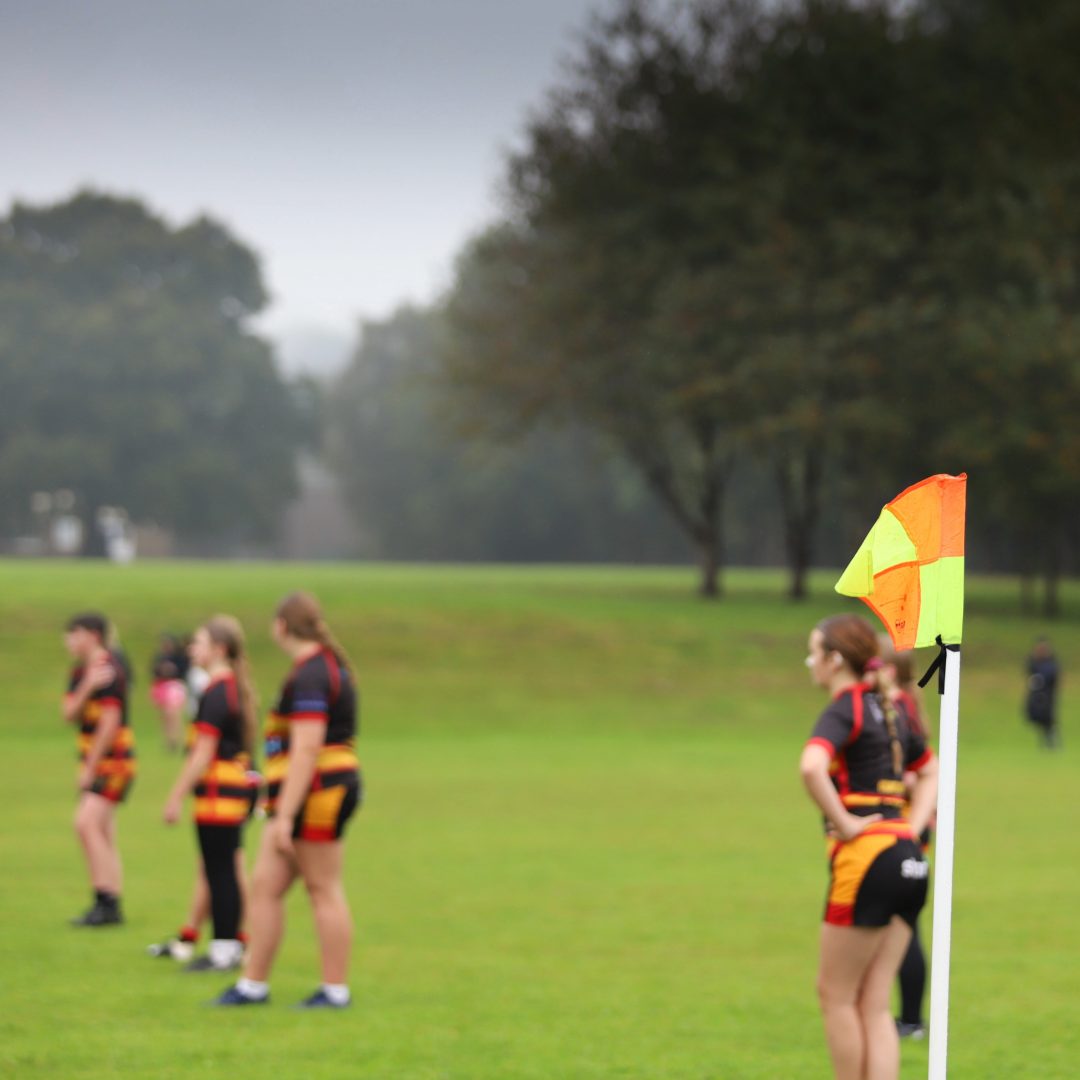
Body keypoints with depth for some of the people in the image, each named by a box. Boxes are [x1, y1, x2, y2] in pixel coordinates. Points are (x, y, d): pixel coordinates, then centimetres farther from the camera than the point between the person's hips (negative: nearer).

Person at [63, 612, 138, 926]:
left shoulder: (110, 670, -14)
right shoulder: (80, 672, 13)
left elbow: (110, 722, -17)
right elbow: (69, 714, 3)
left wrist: (90, 767, -15)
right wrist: (87, 687, -15)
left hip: (113, 759, -10)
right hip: (93, 762, 10)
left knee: (87, 823, -20)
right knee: (102, 836, 10)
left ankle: (106, 903, -21)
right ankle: (109, 908, 15)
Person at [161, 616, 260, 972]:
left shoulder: (216, 693, -16)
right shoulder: (236, 688, 14)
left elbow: (203, 753, -18)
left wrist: (176, 797, -13)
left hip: (218, 792, -10)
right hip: (237, 789, 10)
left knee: (219, 873, -5)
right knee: (225, 872, 14)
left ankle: (223, 952, -2)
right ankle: (231, 946, 18)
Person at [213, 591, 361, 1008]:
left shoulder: (309, 674, -17)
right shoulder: (328, 665, 16)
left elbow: (306, 749, -22)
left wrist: (285, 816, -23)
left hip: (317, 793, -10)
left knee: (324, 891, -2)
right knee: (265, 884, 10)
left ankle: (336, 990, 6)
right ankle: (253, 984, 13)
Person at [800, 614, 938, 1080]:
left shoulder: (844, 711, -9)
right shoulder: (891, 709, 16)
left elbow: (812, 765, -29)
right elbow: (931, 770, 30)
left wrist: (843, 823, -19)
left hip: (867, 855, -8)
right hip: (909, 858, 8)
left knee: (836, 993, 5)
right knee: (874, 1003, 7)